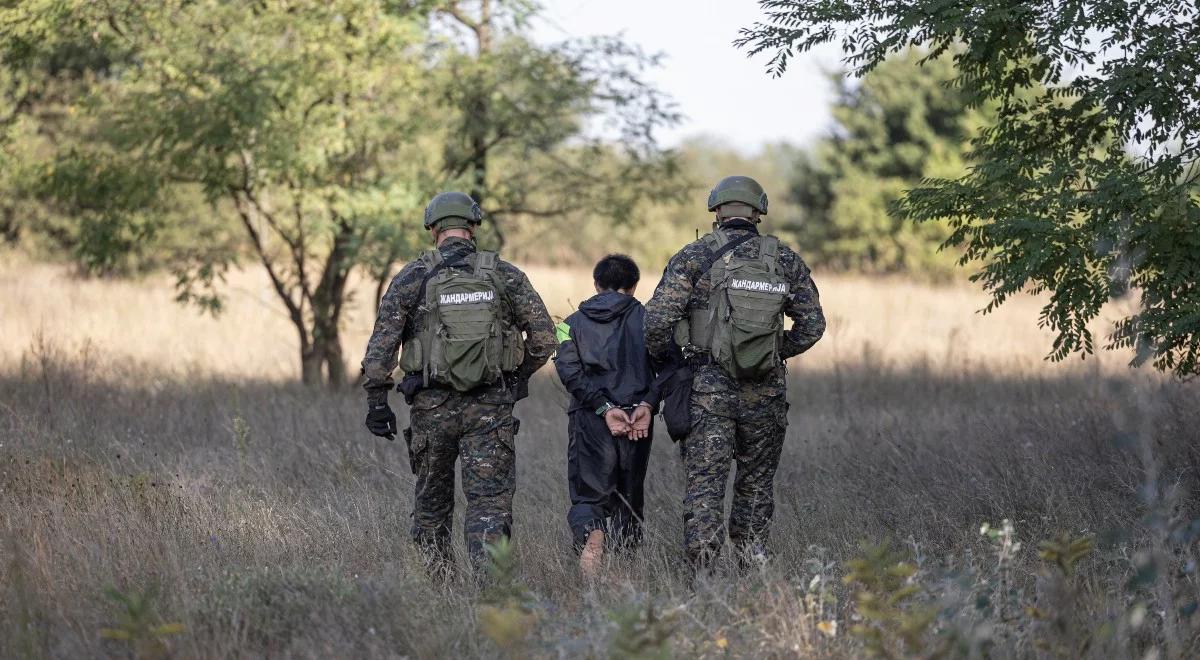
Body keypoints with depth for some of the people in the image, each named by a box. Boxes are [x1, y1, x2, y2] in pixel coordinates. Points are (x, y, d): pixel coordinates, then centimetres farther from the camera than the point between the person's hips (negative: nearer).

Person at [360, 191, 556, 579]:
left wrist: (376, 402, 0)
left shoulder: (413, 278, -1)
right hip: (490, 408, 0)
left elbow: (380, 345, -6)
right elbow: (544, 338, 2)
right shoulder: (504, 275, 2)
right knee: (490, 502, -3)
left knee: (431, 500, 17)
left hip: (432, 406, 0)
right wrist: (520, 374, 18)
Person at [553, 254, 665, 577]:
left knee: (588, 495, 0)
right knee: (629, 497, 13)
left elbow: (569, 371, -5)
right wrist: (647, 404, -13)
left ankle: (591, 536, -32)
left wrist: (604, 408, -10)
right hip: (638, 421, 1)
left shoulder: (574, 322, 11)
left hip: (590, 419, -1)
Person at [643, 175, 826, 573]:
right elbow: (812, 325, 7)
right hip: (765, 391, 2)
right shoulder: (785, 260, 5)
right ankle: (753, 566, 18)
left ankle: (703, 573, -11)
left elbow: (657, 320, -10)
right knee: (757, 483, 16)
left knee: (705, 484, -2)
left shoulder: (694, 257, -4)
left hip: (708, 388, -2)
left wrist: (662, 360, 8)